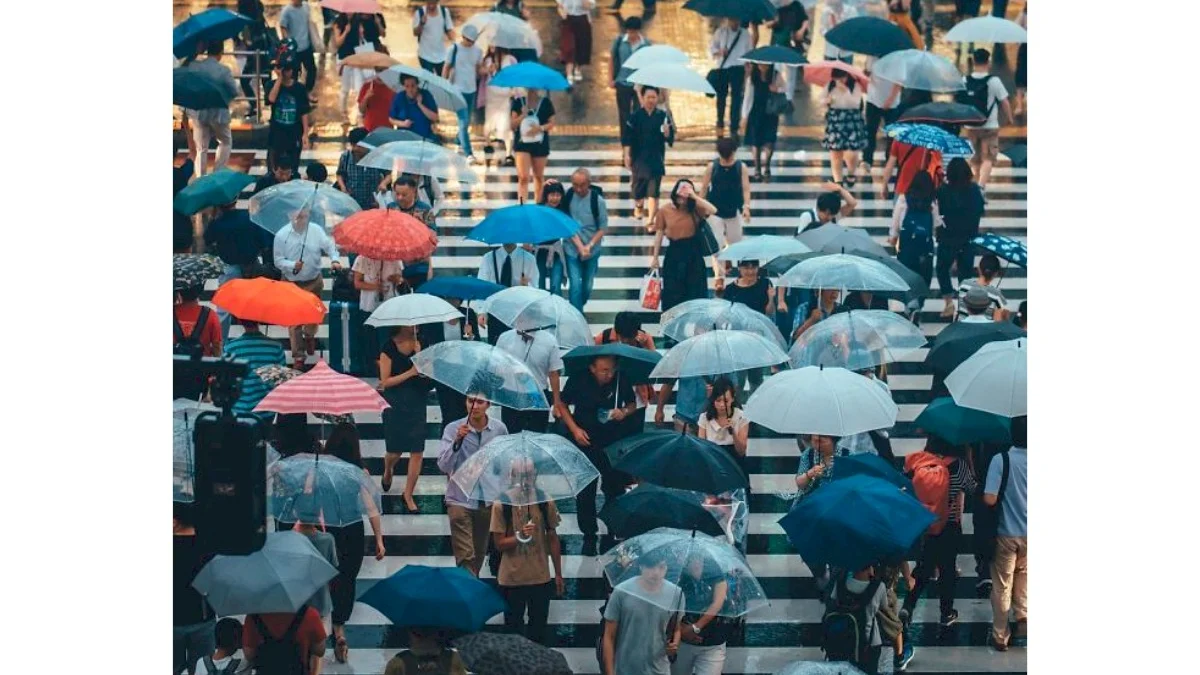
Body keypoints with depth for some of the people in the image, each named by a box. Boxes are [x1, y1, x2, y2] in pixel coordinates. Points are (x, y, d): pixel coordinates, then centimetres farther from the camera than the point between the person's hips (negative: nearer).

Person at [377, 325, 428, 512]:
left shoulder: (419, 343, 3)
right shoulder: (389, 347, -8)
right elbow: (385, 381, -9)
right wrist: (410, 373, -17)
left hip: (417, 403, 3)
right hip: (395, 404, -3)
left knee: (417, 451, -2)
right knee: (395, 451, 6)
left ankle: (408, 495, 9)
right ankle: (387, 472, 43)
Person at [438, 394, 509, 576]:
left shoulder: (500, 429, -4)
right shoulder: (453, 429, -12)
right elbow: (443, 465, -20)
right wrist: (457, 441, -33)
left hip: (489, 501, 3)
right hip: (460, 501, -3)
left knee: (479, 556, 15)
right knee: (465, 557, -10)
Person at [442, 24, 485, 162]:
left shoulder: (478, 51, 5)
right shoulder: (454, 49, -6)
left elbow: (479, 69, 12)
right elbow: (446, 68, -2)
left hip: (471, 90, 5)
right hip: (457, 90, -5)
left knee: (467, 121, 15)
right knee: (463, 121, -11)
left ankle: (459, 144, 37)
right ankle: (468, 154, -15)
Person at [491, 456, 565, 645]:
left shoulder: (546, 503, -4)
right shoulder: (501, 505, -9)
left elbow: (553, 539, 5)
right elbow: (499, 543, -8)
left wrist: (558, 574, 8)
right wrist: (520, 536, -28)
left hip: (541, 577, 1)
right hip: (511, 578, -1)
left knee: (539, 626, 11)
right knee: (513, 626, 9)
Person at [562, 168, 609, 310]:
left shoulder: (598, 200, -10)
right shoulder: (567, 198, -7)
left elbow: (603, 228, -6)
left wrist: (589, 246, -15)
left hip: (592, 250, 1)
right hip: (572, 249, -1)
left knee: (587, 286, 11)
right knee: (575, 286, -8)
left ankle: (578, 310, 34)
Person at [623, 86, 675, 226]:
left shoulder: (662, 116, -2)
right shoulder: (635, 116, -5)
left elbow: (670, 138, -2)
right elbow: (627, 138, -3)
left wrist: (667, 133, -23)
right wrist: (627, 155, -8)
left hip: (656, 158, 0)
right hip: (639, 158, 0)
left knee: (653, 190, -6)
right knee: (639, 184, 14)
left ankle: (651, 219, -4)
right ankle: (638, 208, 43)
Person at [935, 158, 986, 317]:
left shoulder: (943, 191, -16)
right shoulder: (975, 190, -7)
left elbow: (940, 210, -6)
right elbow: (981, 211, 4)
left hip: (949, 237, -2)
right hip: (970, 238, 2)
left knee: (942, 268, 14)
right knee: (965, 271, 11)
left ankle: (949, 301, 1)